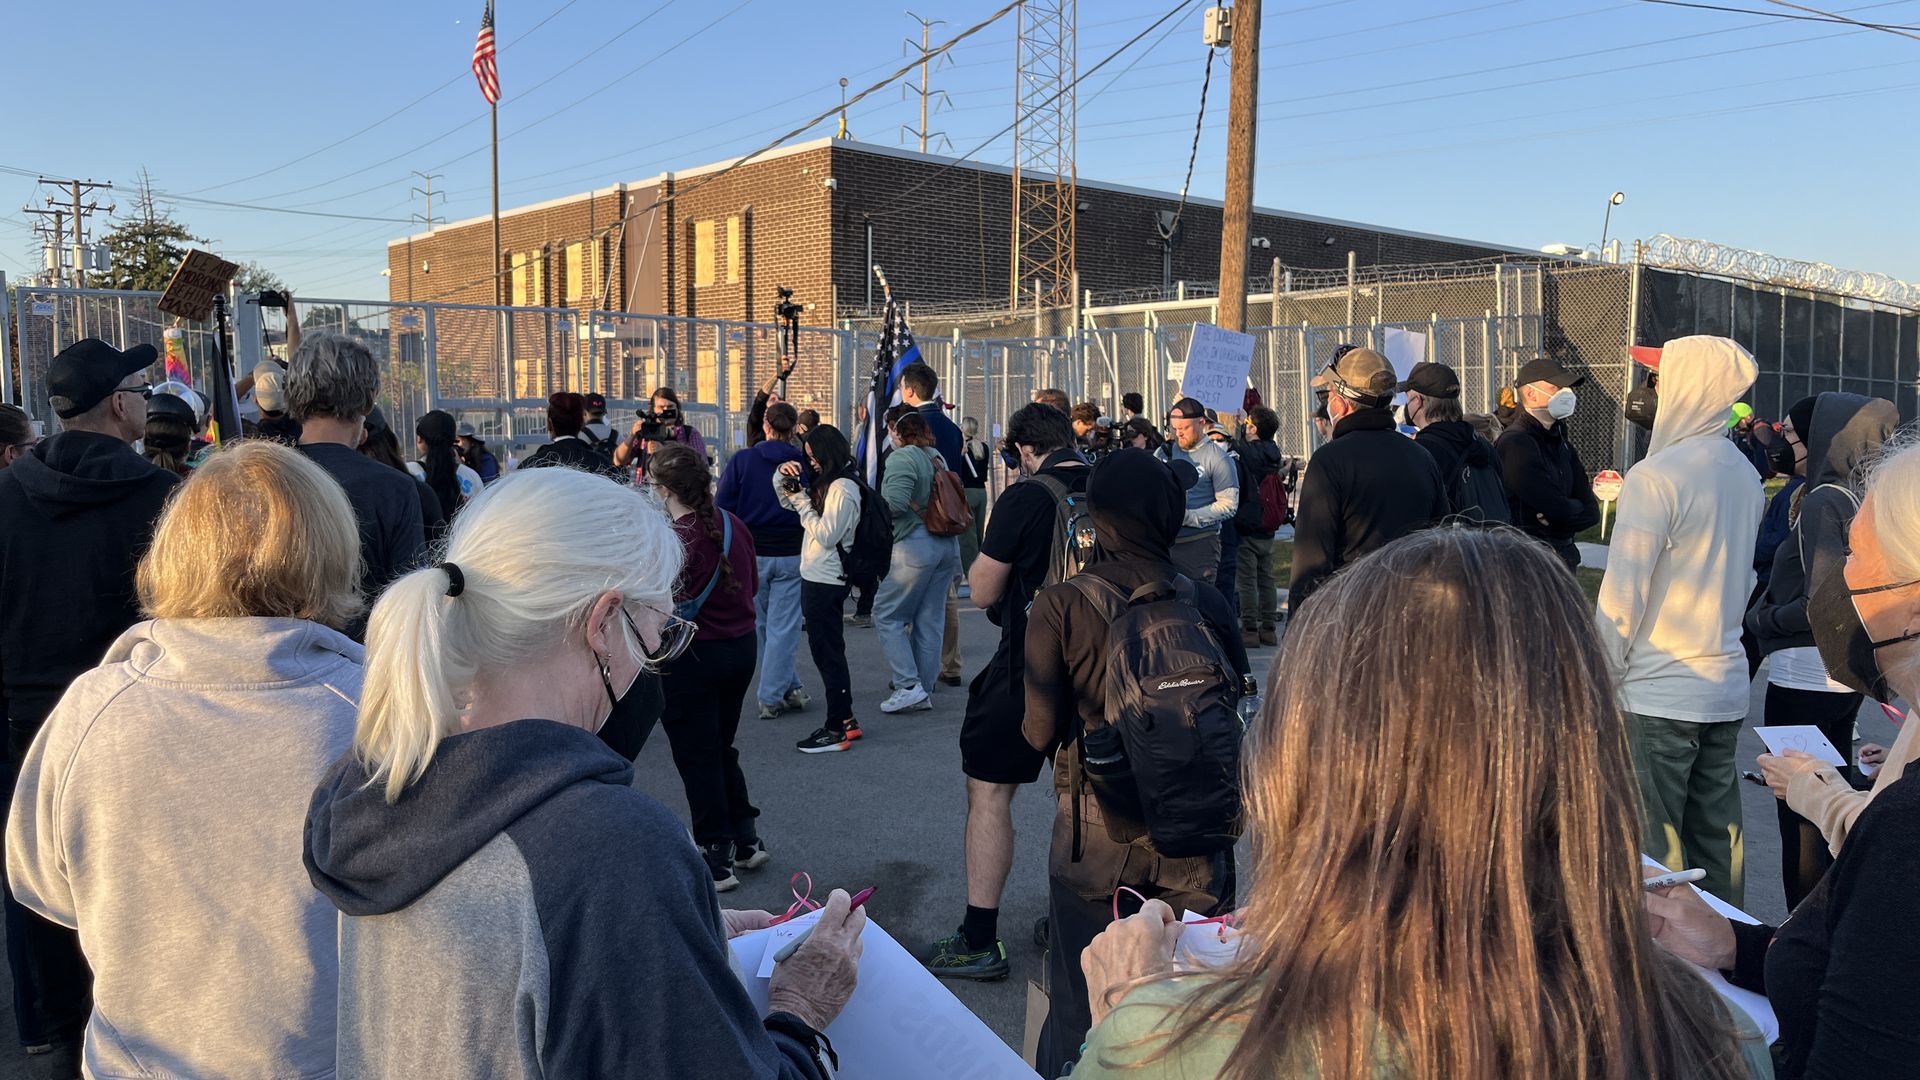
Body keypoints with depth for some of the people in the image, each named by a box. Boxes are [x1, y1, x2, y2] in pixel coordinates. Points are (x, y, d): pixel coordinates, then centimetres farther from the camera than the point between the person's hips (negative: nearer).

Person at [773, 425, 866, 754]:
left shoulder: (843, 488, -15)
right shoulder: (826, 484, 14)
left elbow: (826, 535, -21)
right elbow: (786, 501, 24)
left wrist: (801, 500, -15)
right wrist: (783, 476, 4)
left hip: (826, 582, -10)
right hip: (815, 578, 10)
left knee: (827, 653, -4)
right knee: (829, 652, 15)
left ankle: (836, 730, 2)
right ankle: (845, 719, 24)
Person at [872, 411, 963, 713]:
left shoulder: (902, 457, -11)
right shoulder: (936, 457, 14)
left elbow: (895, 501, -23)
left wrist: (918, 508, -4)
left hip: (915, 544, -8)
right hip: (947, 544, 8)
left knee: (886, 615, 3)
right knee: (930, 619, 12)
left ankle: (909, 686, -4)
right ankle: (924, 692, 17)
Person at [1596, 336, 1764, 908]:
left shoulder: (1655, 476, -16)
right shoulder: (1746, 474, 7)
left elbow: (1622, 595, -15)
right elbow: (1743, 576, 17)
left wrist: (1602, 675, -5)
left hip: (1657, 694, -8)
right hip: (1727, 685, 8)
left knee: (1652, 850, 0)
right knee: (1716, 837, 16)